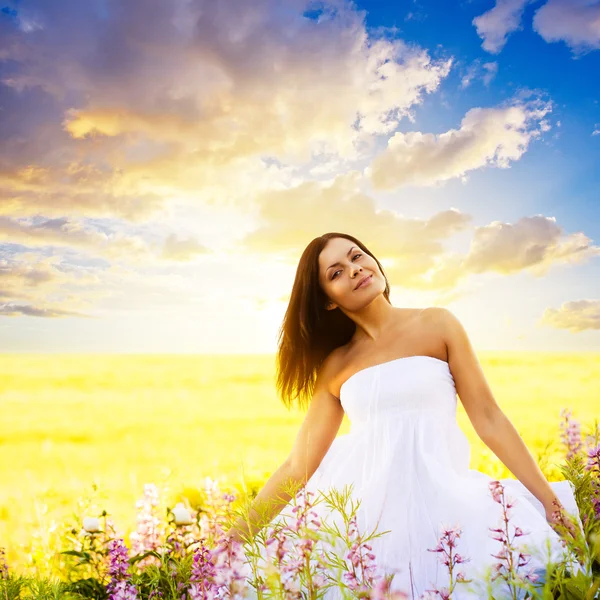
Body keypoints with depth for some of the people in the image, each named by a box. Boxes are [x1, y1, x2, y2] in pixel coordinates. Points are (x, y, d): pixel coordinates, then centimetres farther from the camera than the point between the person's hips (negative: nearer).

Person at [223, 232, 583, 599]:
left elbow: (488, 418, 3)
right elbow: (298, 466, 7)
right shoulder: (334, 365, 7)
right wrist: (234, 539, 2)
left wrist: (549, 499, -2)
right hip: (362, 500, 0)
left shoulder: (436, 324, 3)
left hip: (438, 494, 0)